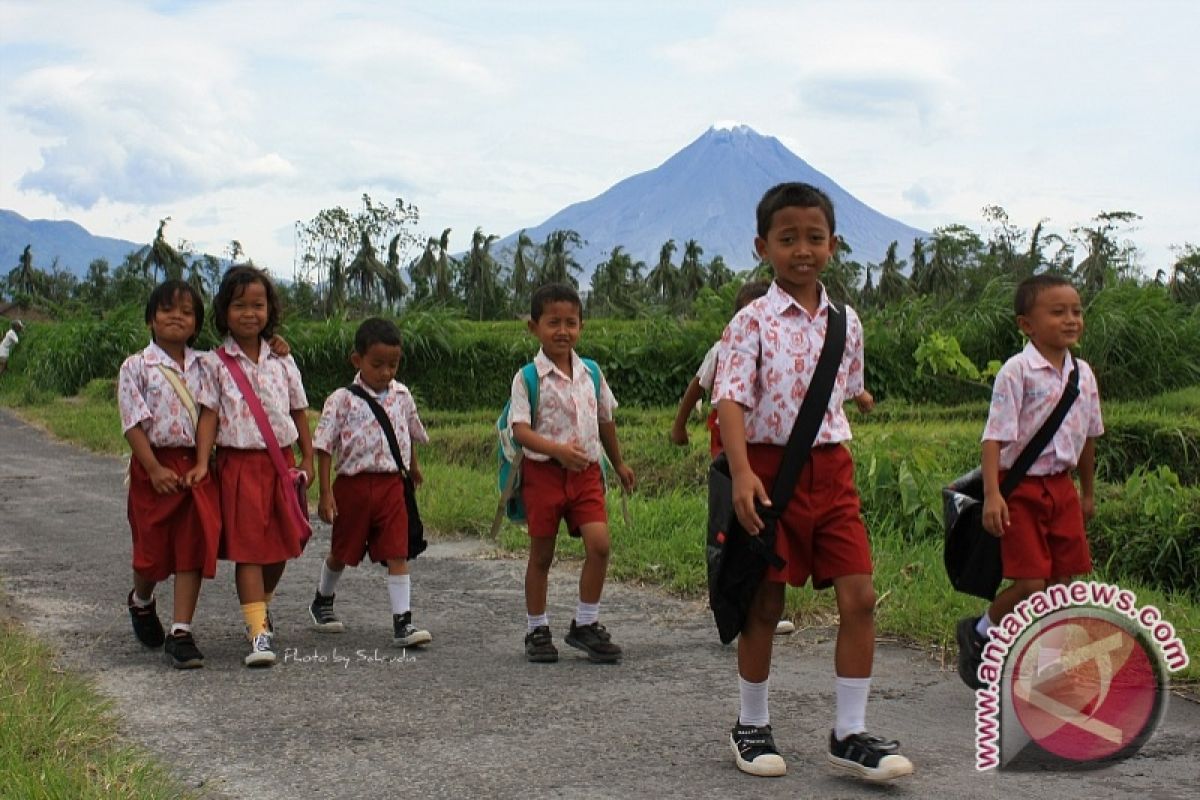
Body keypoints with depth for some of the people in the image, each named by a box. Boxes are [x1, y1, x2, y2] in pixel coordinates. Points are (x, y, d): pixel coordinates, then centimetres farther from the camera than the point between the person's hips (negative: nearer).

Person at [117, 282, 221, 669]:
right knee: (153, 548, 7)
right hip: (154, 466, -2)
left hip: (196, 466, 2)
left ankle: (180, 633, -1)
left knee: (193, 549, -4)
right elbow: (134, 423, -9)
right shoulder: (136, 367, -3)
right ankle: (141, 601, 38)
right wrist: (155, 469, -14)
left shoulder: (203, 367, 7)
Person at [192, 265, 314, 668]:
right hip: (239, 464, -4)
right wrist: (203, 461, -15)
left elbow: (298, 411, 12)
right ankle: (258, 633, -8)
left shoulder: (281, 360, 7)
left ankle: (261, 604, 37)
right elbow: (209, 413, -5)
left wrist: (307, 459, 9)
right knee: (248, 548, -6)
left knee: (281, 544, 11)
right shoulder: (215, 363, -2)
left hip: (282, 461, 4)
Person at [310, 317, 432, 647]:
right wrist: (325, 492, -12)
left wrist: (412, 466, 35)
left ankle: (402, 622, -6)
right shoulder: (342, 400, -9)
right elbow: (325, 447, -8)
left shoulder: (401, 396, 4)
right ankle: (322, 601, 41)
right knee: (341, 551, 16)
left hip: (391, 484, 2)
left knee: (398, 554, -6)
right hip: (353, 484, -2)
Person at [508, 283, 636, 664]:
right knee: (541, 554, 6)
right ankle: (537, 630, 20)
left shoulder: (590, 373, 7)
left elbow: (605, 420, 20)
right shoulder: (528, 377, -8)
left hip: (586, 472, 3)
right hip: (543, 472, -3)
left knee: (599, 543, -10)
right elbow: (520, 430, -16)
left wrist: (618, 463, 28)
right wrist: (556, 449, -32)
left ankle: (585, 624, 5)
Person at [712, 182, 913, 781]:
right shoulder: (753, 322, -8)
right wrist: (741, 473, -30)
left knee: (859, 596, -4)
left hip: (831, 469, 4)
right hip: (771, 468, -4)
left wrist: (836, 457, 14)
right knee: (766, 603, 5)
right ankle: (751, 726, 23)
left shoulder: (845, 322, 7)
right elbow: (730, 399, -17)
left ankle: (850, 734, 5)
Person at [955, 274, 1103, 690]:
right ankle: (977, 633, 18)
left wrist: (1088, 492, 25)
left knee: (1066, 580, 5)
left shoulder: (1083, 374, 6)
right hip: (1020, 487, -6)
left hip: (1061, 487, 7)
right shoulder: (1017, 371, -14)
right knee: (1031, 583, -8)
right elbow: (995, 436, -19)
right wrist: (992, 494, -27)